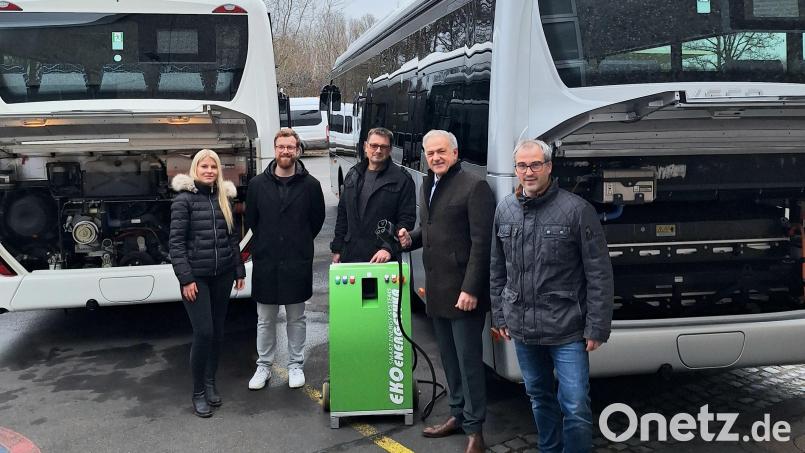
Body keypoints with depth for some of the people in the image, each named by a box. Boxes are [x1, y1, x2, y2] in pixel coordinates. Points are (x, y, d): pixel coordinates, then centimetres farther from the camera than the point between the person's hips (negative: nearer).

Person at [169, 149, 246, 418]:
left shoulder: (223, 198, 9)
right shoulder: (184, 199, -5)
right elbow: (176, 242, -8)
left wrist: (239, 271, 9)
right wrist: (186, 278, -14)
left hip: (222, 275, 5)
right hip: (196, 277, -5)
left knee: (218, 332, 9)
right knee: (203, 332, -8)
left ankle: (210, 384, 25)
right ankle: (198, 392, 7)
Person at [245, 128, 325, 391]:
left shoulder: (310, 185, -3)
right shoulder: (257, 184, 1)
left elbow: (317, 220, 7)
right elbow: (250, 220, 10)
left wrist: (299, 244, 9)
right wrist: (267, 243, 10)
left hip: (298, 263, -1)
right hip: (265, 262, 1)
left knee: (296, 318, 10)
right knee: (265, 319, 10)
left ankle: (296, 365, 24)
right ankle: (264, 366, 23)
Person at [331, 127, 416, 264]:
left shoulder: (402, 179, -4)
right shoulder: (352, 175, 13)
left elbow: (407, 220, -8)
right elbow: (343, 215, 17)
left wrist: (389, 248, -18)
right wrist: (337, 249, 12)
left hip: (383, 258, -4)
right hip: (350, 256, 4)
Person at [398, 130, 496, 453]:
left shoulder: (474, 186, -12)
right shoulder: (428, 186, 13)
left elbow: (481, 243, -16)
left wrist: (470, 289, -20)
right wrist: (411, 238, 3)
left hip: (462, 291, -8)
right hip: (437, 289, 8)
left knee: (469, 360, 1)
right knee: (449, 358, 17)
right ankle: (457, 415, 31)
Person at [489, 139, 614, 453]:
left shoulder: (577, 210, -10)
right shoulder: (504, 210, 5)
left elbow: (599, 275, -9)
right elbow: (497, 271, 13)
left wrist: (597, 327, -11)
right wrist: (499, 316, 13)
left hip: (567, 330, -5)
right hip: (522, 328, 5)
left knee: (575, 407, -3)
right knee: (539, 397, 20)